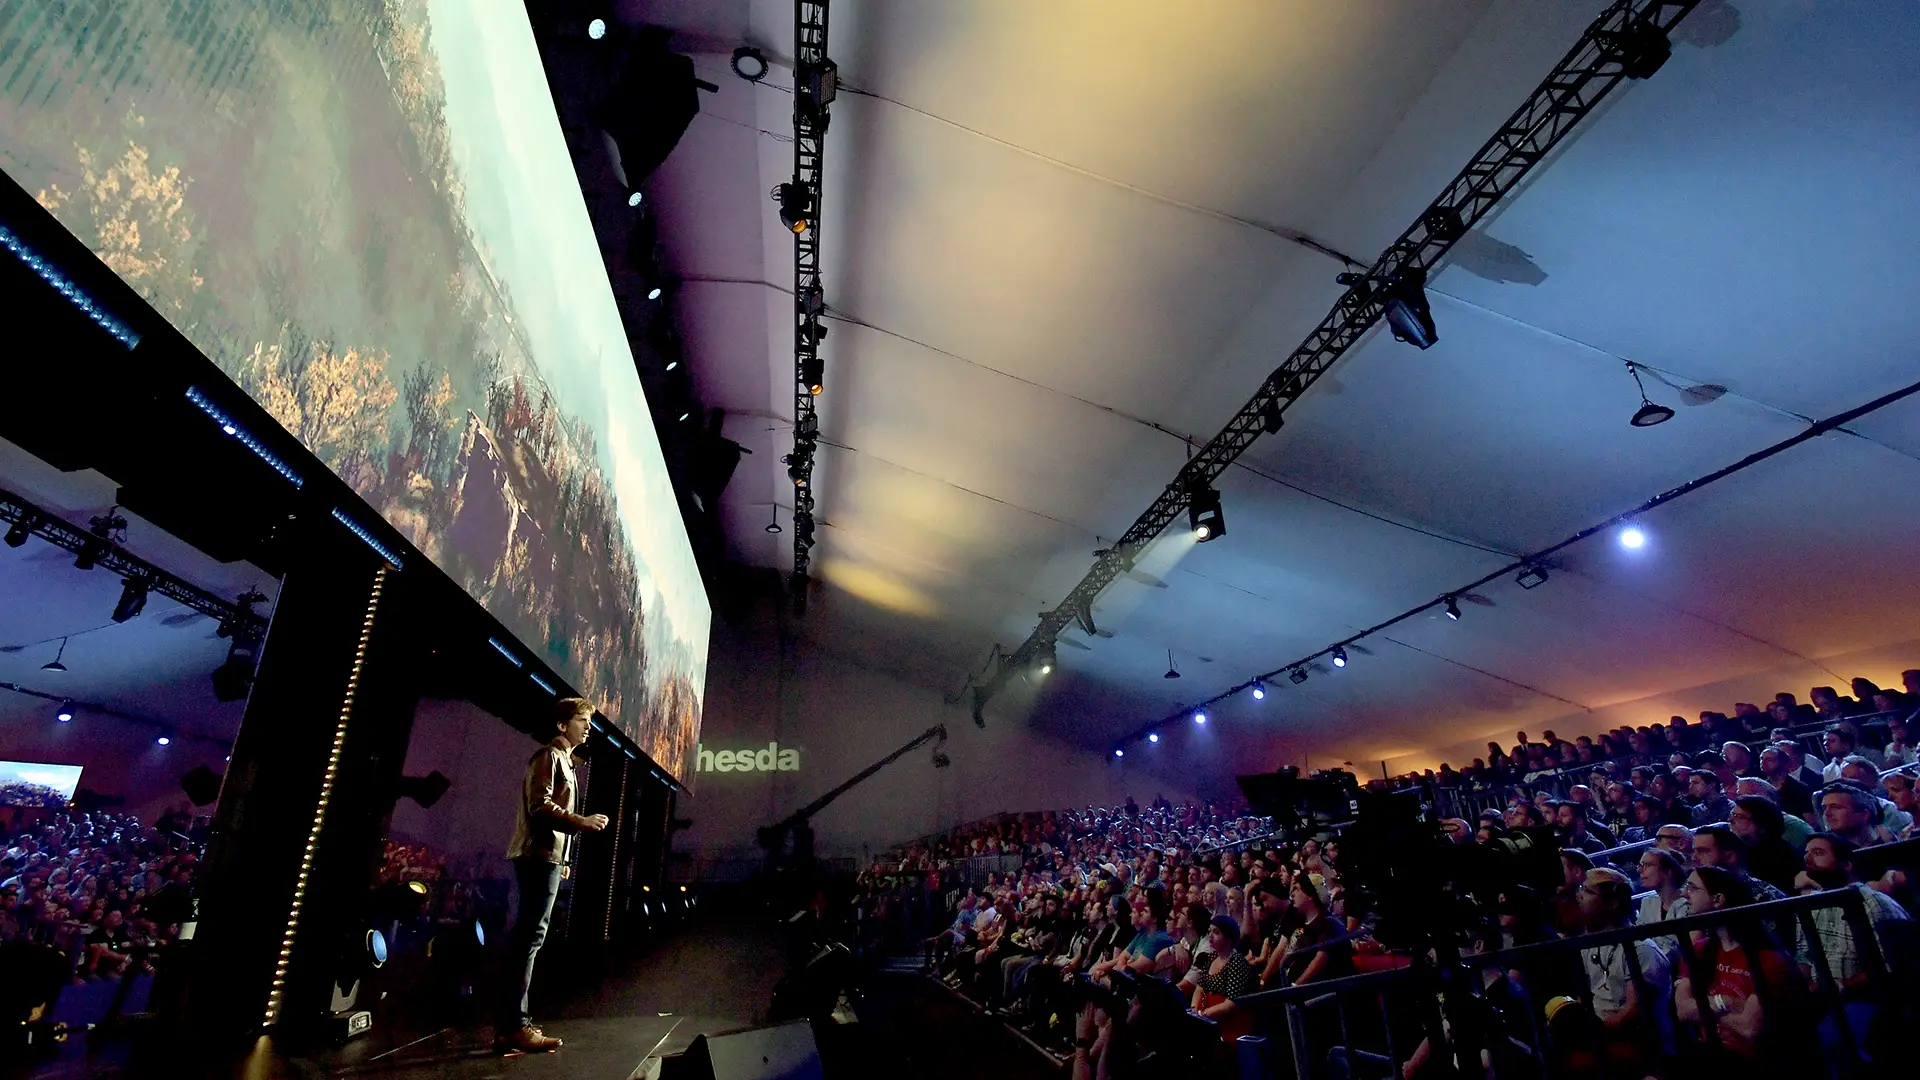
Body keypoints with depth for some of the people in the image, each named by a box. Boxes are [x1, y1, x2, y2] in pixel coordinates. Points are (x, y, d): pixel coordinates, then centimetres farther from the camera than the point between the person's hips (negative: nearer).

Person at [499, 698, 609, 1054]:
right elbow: (540, 805, -19)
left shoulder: (563, 760, 23)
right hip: (539, 856, -10)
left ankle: (513, 1022, 16)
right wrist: (582, 822, -20)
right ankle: (514, 1026, -11)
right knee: (529, 938, -12)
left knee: (528, 938, 11)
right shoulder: (549, 755, -7)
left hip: (546, 856, 10)